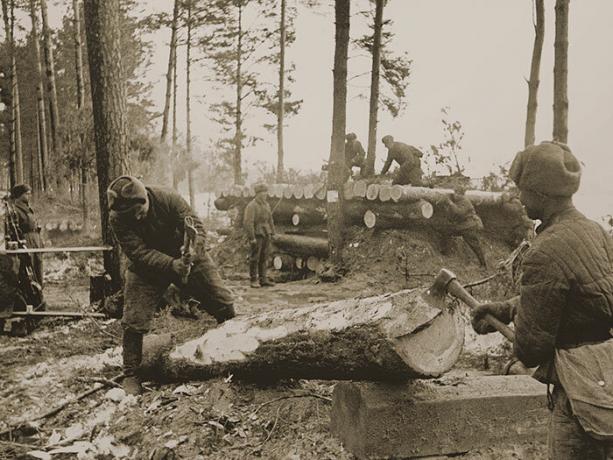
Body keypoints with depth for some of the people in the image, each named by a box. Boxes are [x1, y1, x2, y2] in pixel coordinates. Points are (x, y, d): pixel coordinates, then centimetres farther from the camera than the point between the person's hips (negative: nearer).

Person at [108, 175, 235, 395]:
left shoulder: (168, 199, -26)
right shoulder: (117, 219, -23)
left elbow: (196, 226, -24)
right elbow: (139, 253, -28)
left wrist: (192, 251, -45)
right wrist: (172, 264, -42)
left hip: (185, 258, 0)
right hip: (147, 269, 0)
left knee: (223, 303, 1)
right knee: (133, 321, -8)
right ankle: (130, 375, 12)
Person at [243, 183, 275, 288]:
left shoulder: (266, 205, 11)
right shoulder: (251, 206, -13)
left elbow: (270, 220, 17)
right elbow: (247, 222, -19)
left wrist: (272, 234, 12)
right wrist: (252, 238, -21)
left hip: (265, 235, 7)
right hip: (256, 235, -7)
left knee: (264, 258, 9)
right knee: (254, 258, -1)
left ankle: (263, 279, 14)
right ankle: (253, 280, 6)